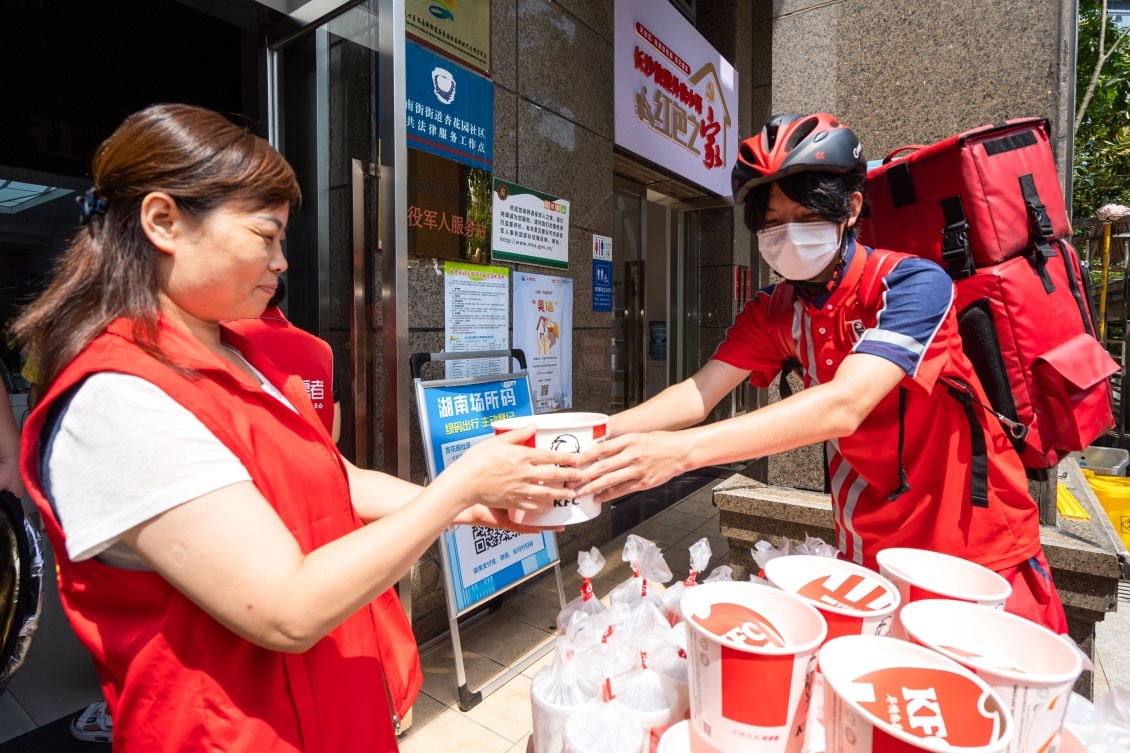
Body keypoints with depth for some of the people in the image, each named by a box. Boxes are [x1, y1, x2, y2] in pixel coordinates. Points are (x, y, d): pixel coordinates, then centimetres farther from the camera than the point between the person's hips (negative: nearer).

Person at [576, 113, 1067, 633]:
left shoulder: (912, 283, -22)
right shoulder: (774, 311, -3)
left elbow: (843, 407, -37)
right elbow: (700, 394, -12)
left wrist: (681, 449, -47)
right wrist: (603, 433, -31)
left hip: (978, 551, -3)